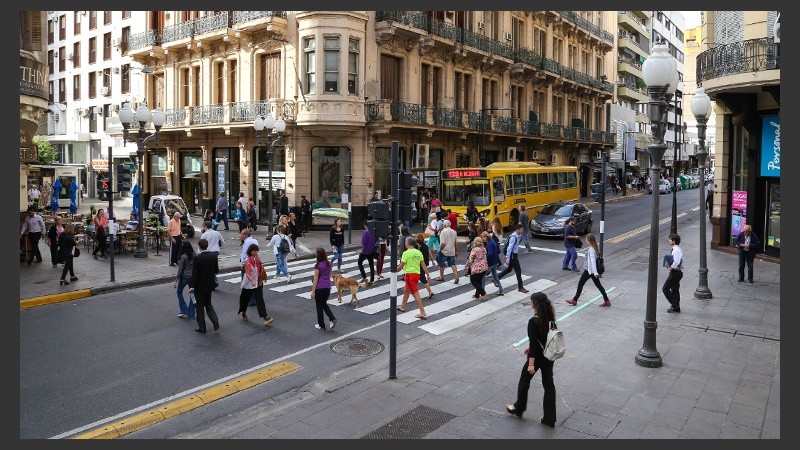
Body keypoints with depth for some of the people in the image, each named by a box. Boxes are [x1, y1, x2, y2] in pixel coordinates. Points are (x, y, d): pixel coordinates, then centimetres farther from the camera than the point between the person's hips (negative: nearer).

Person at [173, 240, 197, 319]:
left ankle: (184, 311, 11)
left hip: (185, 276, -5)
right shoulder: (194, 255, -1)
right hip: (193, 276, 5)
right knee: (192, 294, 12)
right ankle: (191, 314, 16)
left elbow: (180, 270, -12)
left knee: (179, 292, 17)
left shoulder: (183, 257, -15)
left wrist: (176, 281, -6)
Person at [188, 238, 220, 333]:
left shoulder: (197, 258, -18)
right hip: (209, 285, 4)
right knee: (208, 304, 20)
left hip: (199, 286, -4)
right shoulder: (213, 256, -4)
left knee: (200, 306, 8)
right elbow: (216, 270, 3)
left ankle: (202, 327, 14)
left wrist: (192, 286, -17)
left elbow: (194, 273, -19)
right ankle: (215, 320, 1)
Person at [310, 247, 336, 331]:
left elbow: (316, 279, -14)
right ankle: (332, 318, 4)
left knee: (319, 307, 8)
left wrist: (313, 291, -10)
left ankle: (321, 325, 17)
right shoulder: (328, 264, 4)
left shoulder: (318, 266, -14)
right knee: (324, 304, 23)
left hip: (320, 288, -6)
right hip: (327, 287, 6)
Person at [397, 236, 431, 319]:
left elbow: (401, 266, -11)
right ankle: (402, 307, 42)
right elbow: (423, 265, 5)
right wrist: (428, 274, 9)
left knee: (416, 294, -6)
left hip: (410, 274, -8)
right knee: (406, 290, 26)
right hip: (417, 273, 8)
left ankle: (423, 313, -7)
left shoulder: (406, 253, -14)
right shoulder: (418, 252, 5)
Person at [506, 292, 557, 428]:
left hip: (537, 357, -6)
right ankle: (550, 418, 18)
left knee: (524, 381, 16)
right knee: (548, 384, 13)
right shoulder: (550, 318, -1)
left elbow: (534, 343, -23)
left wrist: (531, 364, -18)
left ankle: (519, 408, 36)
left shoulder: (533, 322, -25)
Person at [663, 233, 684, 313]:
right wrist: (671, 268, 12)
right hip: (678, 272, 10)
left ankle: (675, 305, -1)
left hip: (675, 273, -10)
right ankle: (676, 307, 24)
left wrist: (671, 268, -17)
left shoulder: (676, 250, -21)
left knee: (665, 288, -4)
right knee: (675, 290, 17)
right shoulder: (678, 249, 11)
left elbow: (676, 262, -29)